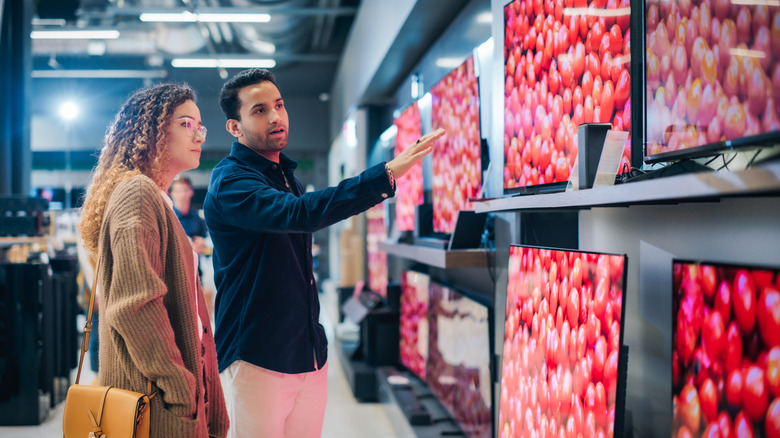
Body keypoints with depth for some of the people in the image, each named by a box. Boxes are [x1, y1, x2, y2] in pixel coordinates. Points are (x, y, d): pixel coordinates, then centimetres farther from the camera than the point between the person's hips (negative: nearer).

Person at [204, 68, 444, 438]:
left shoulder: (285, 175, 14)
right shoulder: (230, 182, -15)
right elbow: (298, 213, -34)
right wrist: (386, 174, -38)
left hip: (310, 352, 8)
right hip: (258, 360, -8)